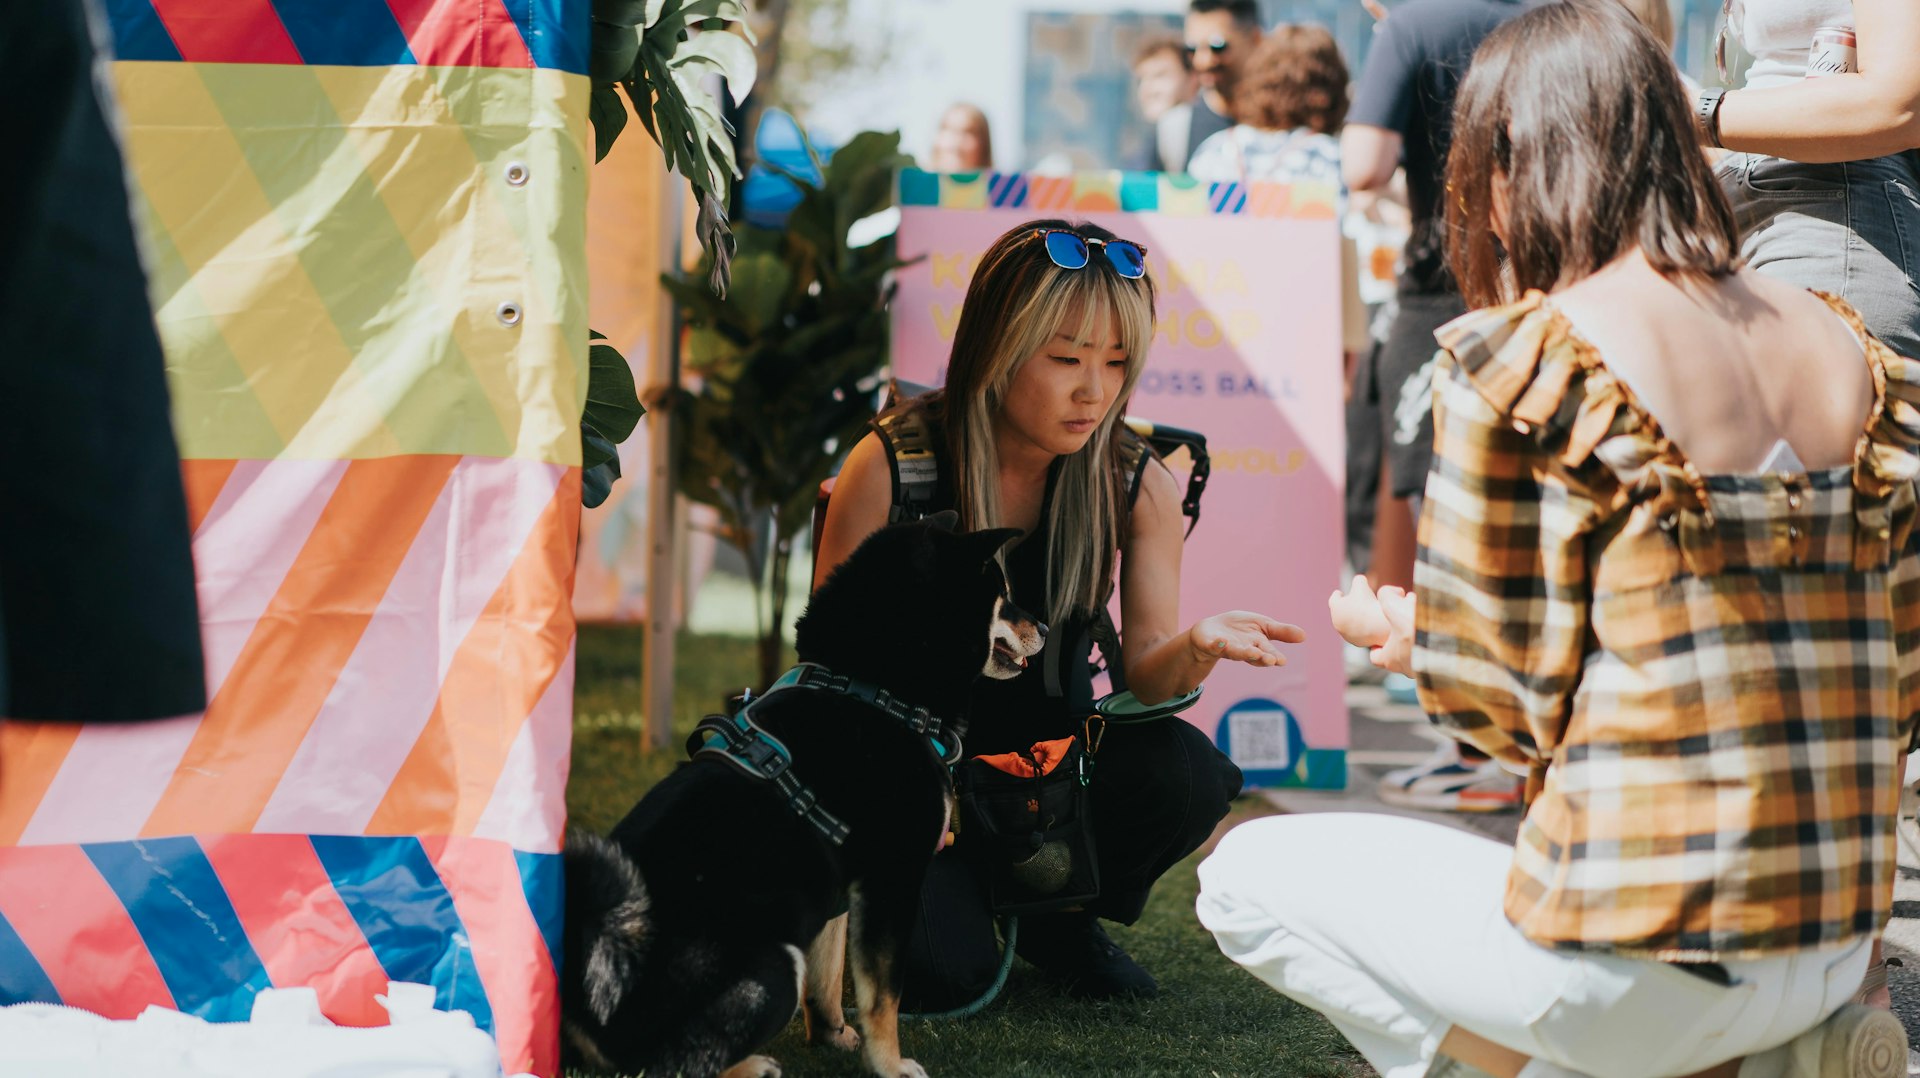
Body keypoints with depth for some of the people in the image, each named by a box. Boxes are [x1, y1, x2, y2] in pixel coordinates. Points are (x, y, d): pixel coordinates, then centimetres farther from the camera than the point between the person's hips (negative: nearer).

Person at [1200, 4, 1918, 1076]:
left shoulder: (1518, 360, -12)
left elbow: (1500, 701, -9)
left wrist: (1396, 630, 13)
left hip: (1642, 964, -7)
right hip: (1830, 956, 7)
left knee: (1252, 872, 18)